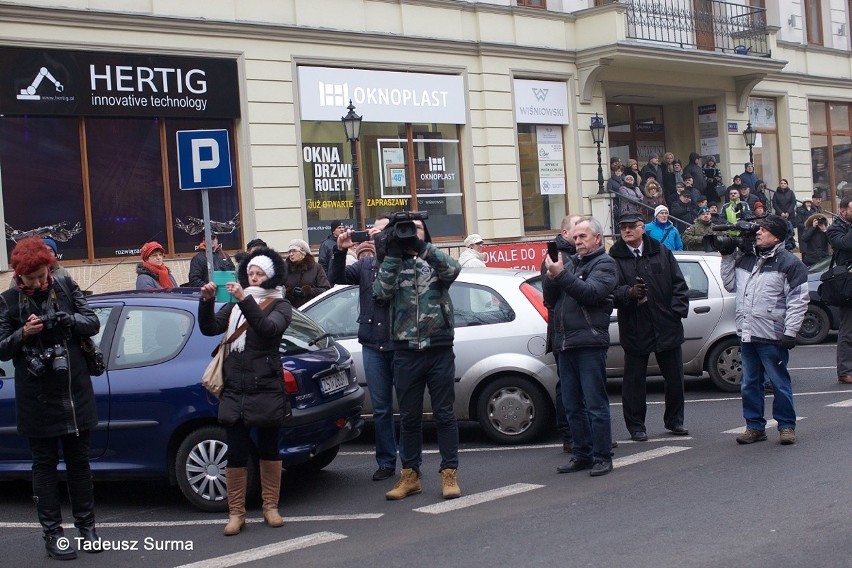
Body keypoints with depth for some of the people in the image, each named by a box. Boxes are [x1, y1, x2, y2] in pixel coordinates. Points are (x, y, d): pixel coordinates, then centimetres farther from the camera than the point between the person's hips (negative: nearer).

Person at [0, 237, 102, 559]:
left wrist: (65, 319, -19)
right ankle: (52, 534, 11)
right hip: (37, 398, -1)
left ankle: (86, 526, 22)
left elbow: (93, 324, -1)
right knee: (45, 465, 5)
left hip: (74, 392, 2)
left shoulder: (66, 287, 0)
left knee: (78, 461, 11)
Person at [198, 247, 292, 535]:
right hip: (234, 390, 3)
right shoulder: (234, 305, 15)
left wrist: (245, 300, -28)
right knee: (235, 453, 0)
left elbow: (268, 329, -17)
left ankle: (270, 507, 19)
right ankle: (236, 513, 7)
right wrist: (206, 301, -16)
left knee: (268, 449, 7)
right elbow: (209, 328, 2)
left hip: (266, 389, -2)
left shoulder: (279, 305, 4)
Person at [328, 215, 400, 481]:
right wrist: (340, 251, -12)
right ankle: (386, 462, 16)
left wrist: (381, 250, -25)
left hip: (399, 345, -4)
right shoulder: (365, 264, 11)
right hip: (372, 346, 4)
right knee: (381, 408, 8)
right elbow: (337, 278, 2)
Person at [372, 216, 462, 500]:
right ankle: (410, 475, 15)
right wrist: (393, 253, -15)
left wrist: (420, 246, -24)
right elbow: (381, 292, -8)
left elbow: (453, 269, -15)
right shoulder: (392, 264, 10)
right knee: (409, 416, 8)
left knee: (444, 414, 2)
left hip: (439, 350, -1)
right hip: (406, 351, 1)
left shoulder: (436, 261, 8)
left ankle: (449, 473, 7)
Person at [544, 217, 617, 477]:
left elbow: (591, 292, -16)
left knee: (595, 404, -5)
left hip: (589, 343, -7)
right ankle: (582, 455, 17)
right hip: (564, 344, 7)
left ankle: (602, 456, 0)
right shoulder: (571, 262, 20)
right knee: (572, 406, 10)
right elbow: (549, 299, 15)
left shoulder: (604, 263, 2)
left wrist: (561, 275, -19)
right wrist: (551, 277, -4)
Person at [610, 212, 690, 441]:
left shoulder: (662, 253, 6)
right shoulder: (615, 258, -3)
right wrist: (629, 293, -30)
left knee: (675, 377, 12)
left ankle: (674, 420, 28)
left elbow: (679, 284, 7)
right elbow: (612, 291, -12)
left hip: (667, 326, 3)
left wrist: (677, 311, -3)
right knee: (634, 380, 2)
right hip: (635, 330, -3)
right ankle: (636, 426, 13)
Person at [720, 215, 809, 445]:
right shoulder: (744, 258, 14)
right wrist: (727, 258, 14)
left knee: (779, 383, 1)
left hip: (772, 337, -6)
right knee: (750, 384, 11)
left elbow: (798, 301, -9)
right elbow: (731, 285, 23)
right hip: (747, 334, 7)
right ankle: (755, 426, 20)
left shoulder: (789, 262, -6)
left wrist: (790, 332, -14)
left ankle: (787, 426, 12)